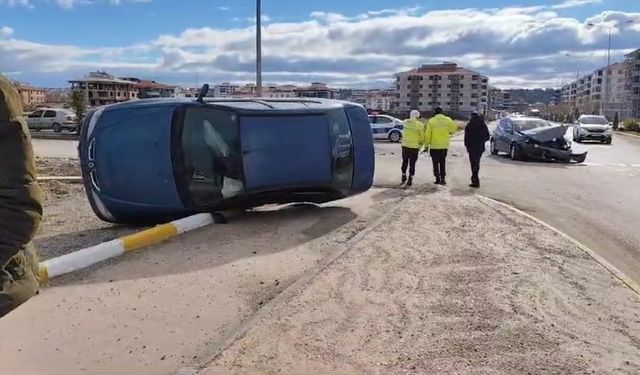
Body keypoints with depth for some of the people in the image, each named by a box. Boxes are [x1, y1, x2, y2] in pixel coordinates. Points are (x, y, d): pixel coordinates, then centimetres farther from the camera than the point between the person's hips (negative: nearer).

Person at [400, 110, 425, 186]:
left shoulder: (405, 123, -2)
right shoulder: (420, 125, -13)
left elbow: (403, 133, 0)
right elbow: (422, 137, -7)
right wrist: (420, 145, 8)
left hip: (405, 145, 4)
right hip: (414, 147, -4)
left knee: (405, 162, 20)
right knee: (412, 164, 6)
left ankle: (403, 177, 32)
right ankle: (410, 180, 7)